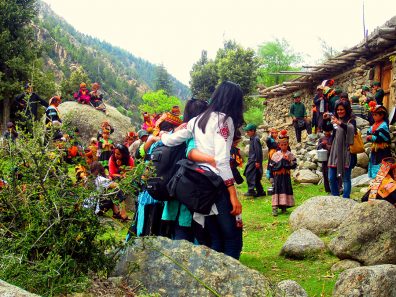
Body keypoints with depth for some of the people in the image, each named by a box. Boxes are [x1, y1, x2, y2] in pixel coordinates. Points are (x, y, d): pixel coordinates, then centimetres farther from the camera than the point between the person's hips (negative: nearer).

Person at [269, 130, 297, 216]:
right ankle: (275, 208, -10)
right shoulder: (275, 155, 2)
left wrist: (288, 161, -15)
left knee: (286, 189, 3)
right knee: (277, 189, -7)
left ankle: (284, 207, 14)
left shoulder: (290, 155, 4)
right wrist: (281, 163, -6)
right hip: (277, 176, -1)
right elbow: (271, 166, 1)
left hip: (286, 176, 1)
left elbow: (294, 165, -4)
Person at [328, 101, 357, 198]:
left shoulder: (351, 120, -2)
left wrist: (340, 123, -35)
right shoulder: (336, 120, 14)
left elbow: (352, 129, -22)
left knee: (346, 178, -3)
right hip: (335, 153, 6)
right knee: (332, 178, 7)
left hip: (346, 153, -6)